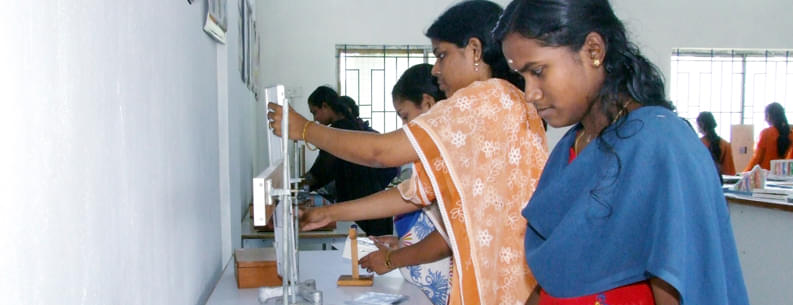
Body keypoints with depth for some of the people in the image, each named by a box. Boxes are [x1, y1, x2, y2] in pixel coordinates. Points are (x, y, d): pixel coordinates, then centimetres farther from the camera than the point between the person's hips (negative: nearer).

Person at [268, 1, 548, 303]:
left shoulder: (485, 99, -14)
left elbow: (381, 151, -17)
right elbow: (414, 194, 12)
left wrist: (304, 128, -4)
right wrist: (330, 213, 12)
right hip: (492, 280, 8)